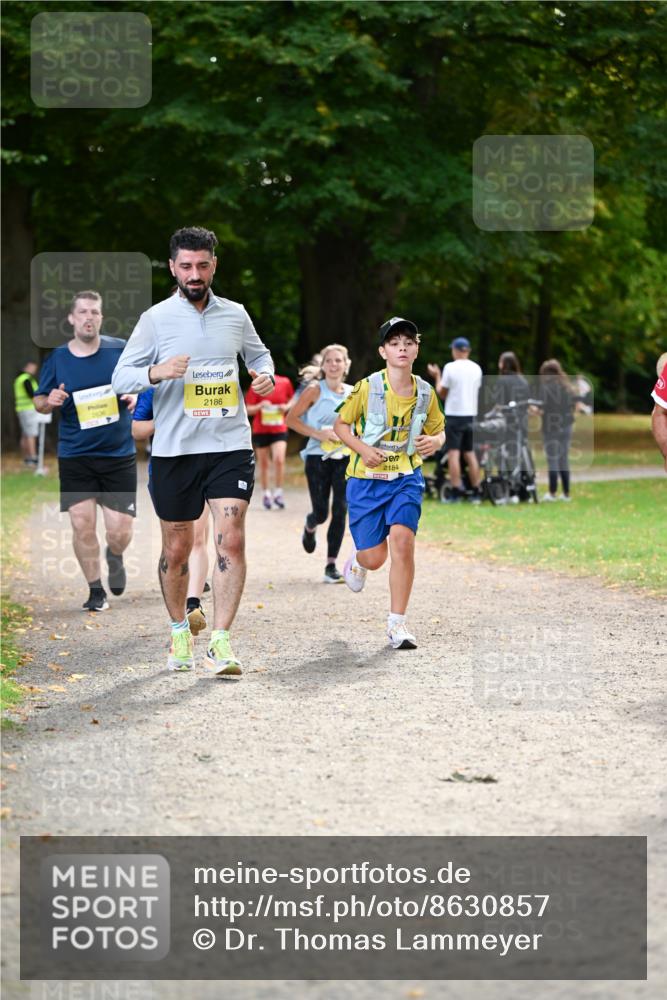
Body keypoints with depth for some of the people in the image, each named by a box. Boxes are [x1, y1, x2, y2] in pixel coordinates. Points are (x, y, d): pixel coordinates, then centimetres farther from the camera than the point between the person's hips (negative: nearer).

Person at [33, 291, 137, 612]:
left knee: (119, 531, -2)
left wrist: (136, 396, -9)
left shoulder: (122, 350, 0)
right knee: (82, 524, -7)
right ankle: (96, 590, 11)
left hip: (119, 455, 0)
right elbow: (39, 402, 11)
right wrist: (50, 401, -12)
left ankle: (115, 558, 35)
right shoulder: (56, 359, 2)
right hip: (74, 457, 0)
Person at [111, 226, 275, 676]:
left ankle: (220, 642, -12)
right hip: (174, 450, -1)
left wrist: (266, 374, 3)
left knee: (231, 540, -13)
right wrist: (157, 372, -21)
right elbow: (121, 376, -1)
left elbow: (258, 352, 26)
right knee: (177, 548, 8)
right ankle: (180, 631, 29)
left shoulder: (235, 315, 7)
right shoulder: (156, 318, -1)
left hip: (231, 445, 1)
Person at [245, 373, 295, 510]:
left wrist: (287, 407, -6)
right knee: (263, 464, 8)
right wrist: (260, 406, -20)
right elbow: (248, 410, -2)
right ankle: (266, 494, 24)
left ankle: (278, 492, -4)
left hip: (279, 430, 0)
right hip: (261, 430, 0)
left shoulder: (285, 382, -2)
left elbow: (292, 400, 15)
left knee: (279, 459, -18)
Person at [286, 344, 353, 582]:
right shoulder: (315, 390, -4)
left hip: (345, 457, 3)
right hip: (318, 457, -3)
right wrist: (318, 433, -14)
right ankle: (310, 528, 39)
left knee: (341, 510, -8)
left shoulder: (353, 393, 7)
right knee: (321, 512, -1)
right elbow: (291, 419, -4)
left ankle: (331, 566, -1)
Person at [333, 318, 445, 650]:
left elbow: (437, 430, 15)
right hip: (366, 478, -1)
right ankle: (357, 562, 42)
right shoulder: (367, 388, -10)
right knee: (374, 557, -1)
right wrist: (363, 449, -16)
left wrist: (435, 441, -9)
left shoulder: (425, 393, 0)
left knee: (402, 541, -19)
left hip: (406, 478, 2)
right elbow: (340, 425, 1)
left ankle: (397, 622, -9)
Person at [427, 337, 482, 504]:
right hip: (471, 415, 5)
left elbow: (442, 393, -3)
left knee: (453, 454, -5)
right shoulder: (476, 368, 7)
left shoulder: (450, 368, -9)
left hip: (454, 415, -5)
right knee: (470, 454, 11)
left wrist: (437, 376, 11)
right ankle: (476, 493, 10)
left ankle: (456, 493, -10)